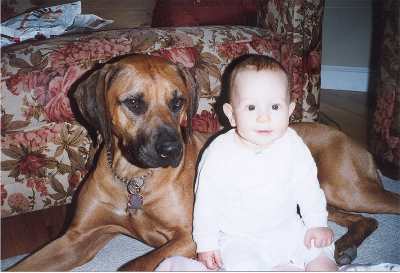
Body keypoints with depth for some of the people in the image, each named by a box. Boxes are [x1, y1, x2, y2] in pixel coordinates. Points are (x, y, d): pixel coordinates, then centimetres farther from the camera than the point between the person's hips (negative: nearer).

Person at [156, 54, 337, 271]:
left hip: (288, 229, 2)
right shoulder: (219, 153, -18)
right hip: (239, 239, -2)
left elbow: (307, 186, 4)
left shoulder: (293, 145, -10)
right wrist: (206, 243, -6)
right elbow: (206, 200, -9)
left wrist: (317, 223, 4)